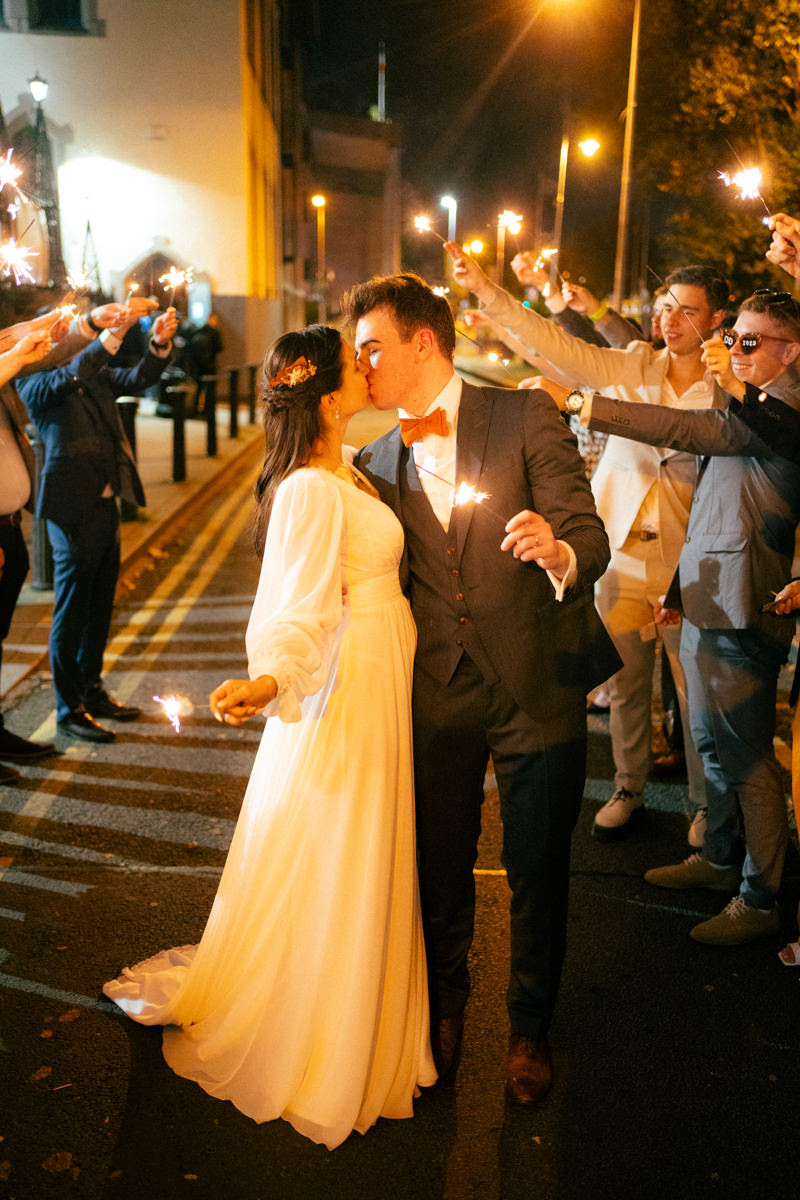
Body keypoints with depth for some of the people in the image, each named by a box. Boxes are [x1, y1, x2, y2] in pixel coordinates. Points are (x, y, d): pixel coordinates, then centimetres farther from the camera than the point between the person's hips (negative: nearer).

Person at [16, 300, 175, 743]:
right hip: (73, 511, -8)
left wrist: (159, 342, -14)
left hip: (106, 505, 8)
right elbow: (71, 376, -29)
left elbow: (138, 378, 4)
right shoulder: (34, 383, -9)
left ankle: (92, 692, 32)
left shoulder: (96, 373, 14)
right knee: (71, 614, 2)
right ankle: (68, 709, 14)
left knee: (99, 610, 17)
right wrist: (115, 329, -38)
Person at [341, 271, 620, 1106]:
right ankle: (445, 1004, 42)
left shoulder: (526, 417, -6)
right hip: (438, 693, 4)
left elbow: (590, 537, -13)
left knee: (538, 871, 10)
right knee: (439, 864, 15)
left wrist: (559, 554, -35)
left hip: (539, 684, -3)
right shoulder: (378, 463, 9)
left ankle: (529, 1026, 35)